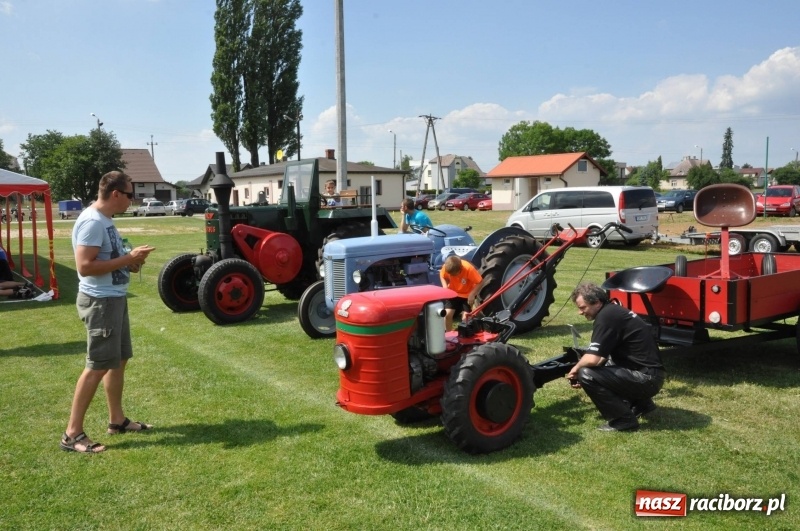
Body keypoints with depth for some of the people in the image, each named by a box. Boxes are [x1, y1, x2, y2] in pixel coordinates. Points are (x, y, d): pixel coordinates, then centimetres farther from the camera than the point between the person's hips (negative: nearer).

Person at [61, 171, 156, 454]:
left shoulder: (105, 220, 12)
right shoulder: (92, 222, -20)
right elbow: (85, 266, -26)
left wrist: (129, 262, 5)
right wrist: (128, 259, -23)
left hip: (114, 298, 10)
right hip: (100, 301, -10)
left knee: (119, 359, 17)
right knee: (98, 366, -7)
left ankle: (117, 420, 29)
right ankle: (72, 433, 2)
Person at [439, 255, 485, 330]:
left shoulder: (468, 268, -32)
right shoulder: (446, 267, -24)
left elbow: (480, 282, -23)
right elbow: (442, 276, -1)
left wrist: (472, 294, -32)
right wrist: (445, 287, -17)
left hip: (467, 295, -2)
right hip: (453, 293, 3)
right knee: (447, 314, -12)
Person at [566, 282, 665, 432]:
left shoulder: (606, 316, -18)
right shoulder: (612, 311, 12)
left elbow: (592, 359, -24)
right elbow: (601, 357, 22)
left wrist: (576, 368, -4)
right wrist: (581, 367, 9)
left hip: (646, 378, -10)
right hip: (648, 374, 10)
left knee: (587, 374, -19)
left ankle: (623, 420, -7)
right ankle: (641, 403, 24)